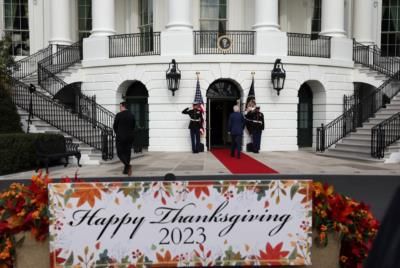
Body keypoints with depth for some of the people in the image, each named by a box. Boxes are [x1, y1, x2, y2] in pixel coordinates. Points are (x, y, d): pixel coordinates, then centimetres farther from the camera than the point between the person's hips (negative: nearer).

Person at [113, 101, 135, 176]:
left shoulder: (119, 115, -10)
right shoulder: (132, 115, 4)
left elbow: (114, 126, -2)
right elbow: (133, 126, 9)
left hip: (120, 137, -5)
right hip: (130, 137, 5)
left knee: (120, 153, 4)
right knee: (127, 153, 12)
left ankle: (128, 165, -19)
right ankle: (126, 170, 16)